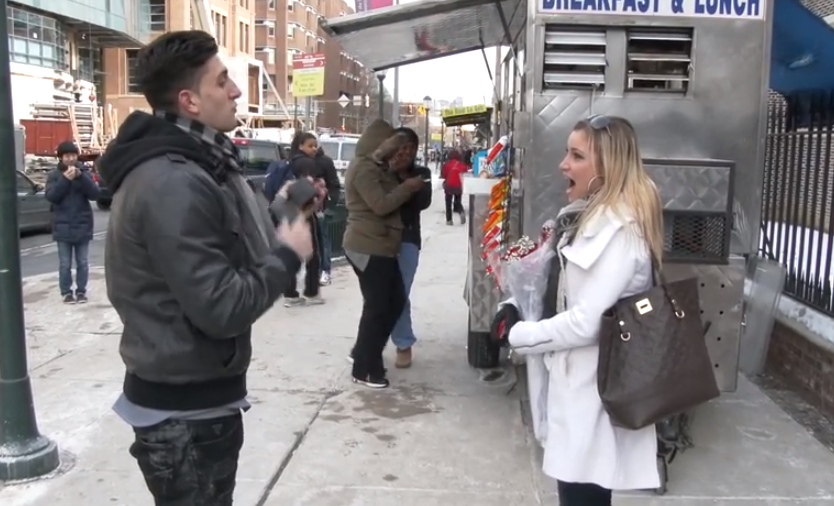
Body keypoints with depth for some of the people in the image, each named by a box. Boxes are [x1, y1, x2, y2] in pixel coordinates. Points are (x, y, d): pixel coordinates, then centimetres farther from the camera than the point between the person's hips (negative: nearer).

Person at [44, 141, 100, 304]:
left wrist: (80, 176, -19)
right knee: (65, 263, 3)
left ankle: (81, 291, 17)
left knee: (82, 262, 7)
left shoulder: (84, 172, 3)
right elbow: (51, 196, -10)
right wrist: (65, 179, -20)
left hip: (82, 225, 1)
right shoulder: (54, 175, 2)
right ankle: (66, 292, 13)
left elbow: (94, 194, -8)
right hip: (63, 226, -1)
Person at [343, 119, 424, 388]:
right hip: (368, 248, -10)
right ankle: (364, 370, 6)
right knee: (377, 307, -5)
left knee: (395, 302, 14)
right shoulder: (363, 168, -15)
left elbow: (388, 195, 15)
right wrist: (408, 187, -13)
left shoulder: (375, 166, 19)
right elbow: (381, 205, -23)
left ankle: (363, 353, 25)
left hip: (379, 247, 10)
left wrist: (395, 168, 3)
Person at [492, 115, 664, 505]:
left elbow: (585, 323, -25)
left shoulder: (621, 230, -21)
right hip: (578, 383, 10)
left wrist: (518, 334, -12)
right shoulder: (593, 218, 10)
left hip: (594, 390, -10)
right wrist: (518, 311, 5)